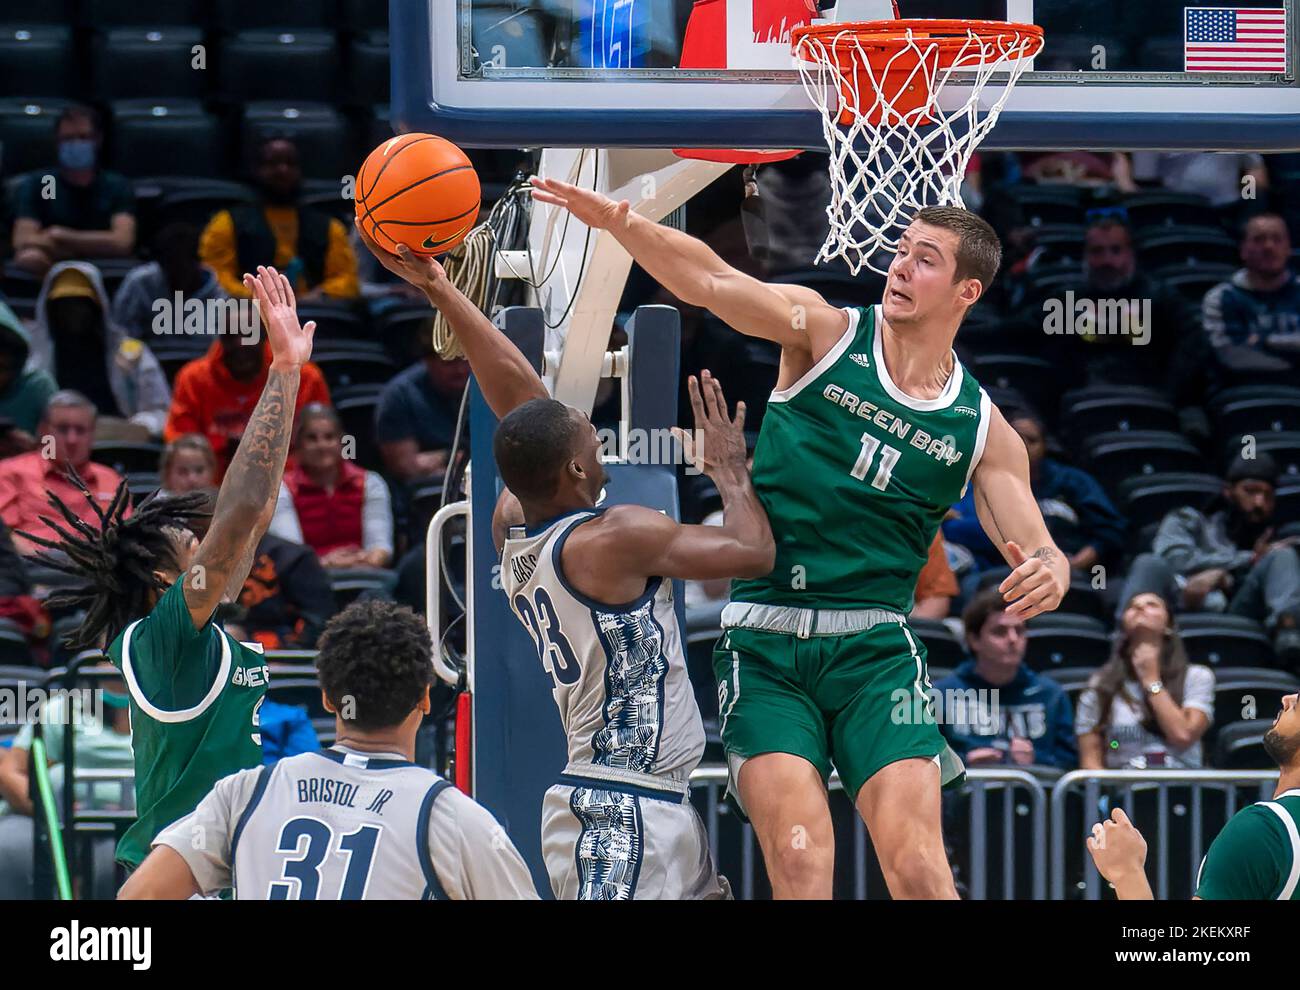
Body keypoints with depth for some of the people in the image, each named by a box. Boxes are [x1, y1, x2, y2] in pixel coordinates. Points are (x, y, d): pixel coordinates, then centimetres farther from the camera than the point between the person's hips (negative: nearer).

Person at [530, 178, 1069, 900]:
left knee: (916, 863, -15)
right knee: (799, 859, -17)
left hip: (874, 649, 1)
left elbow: (1037, 551, 8)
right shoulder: (825, 333, 4)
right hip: (765, 642, -1)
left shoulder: (980, 426, 9)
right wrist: (617, 223, -27)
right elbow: (713, 283, -10)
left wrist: (1048, 574, -18)